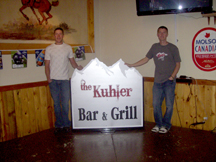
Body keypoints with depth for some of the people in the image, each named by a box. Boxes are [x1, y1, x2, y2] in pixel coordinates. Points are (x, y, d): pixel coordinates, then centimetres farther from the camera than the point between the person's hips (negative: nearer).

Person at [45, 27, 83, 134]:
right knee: (56, 103, 6)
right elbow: (47, 65, 6)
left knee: (65, 103, 0)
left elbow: (72, 61, 11)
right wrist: (48, 79, -4)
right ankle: (58, 125, 17)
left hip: (64, 79, 0)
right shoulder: (49, 49, 7)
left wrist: (77, 67, -10)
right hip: (53, 80, 0)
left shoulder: (68, 48, 10)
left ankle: (66, 124, 13)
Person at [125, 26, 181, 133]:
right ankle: (158, 124, 19)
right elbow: (146, 59, 15)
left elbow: (177, 65, 3)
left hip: (169, 81, -3)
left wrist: (172, 77, -9)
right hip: (157, 81, 3)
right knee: (156, 104, 4)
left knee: (169, 105, 0)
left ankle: (166, 125, 15)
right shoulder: (154, 47, 11)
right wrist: (131, 65, 10)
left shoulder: (173, 48, 2)